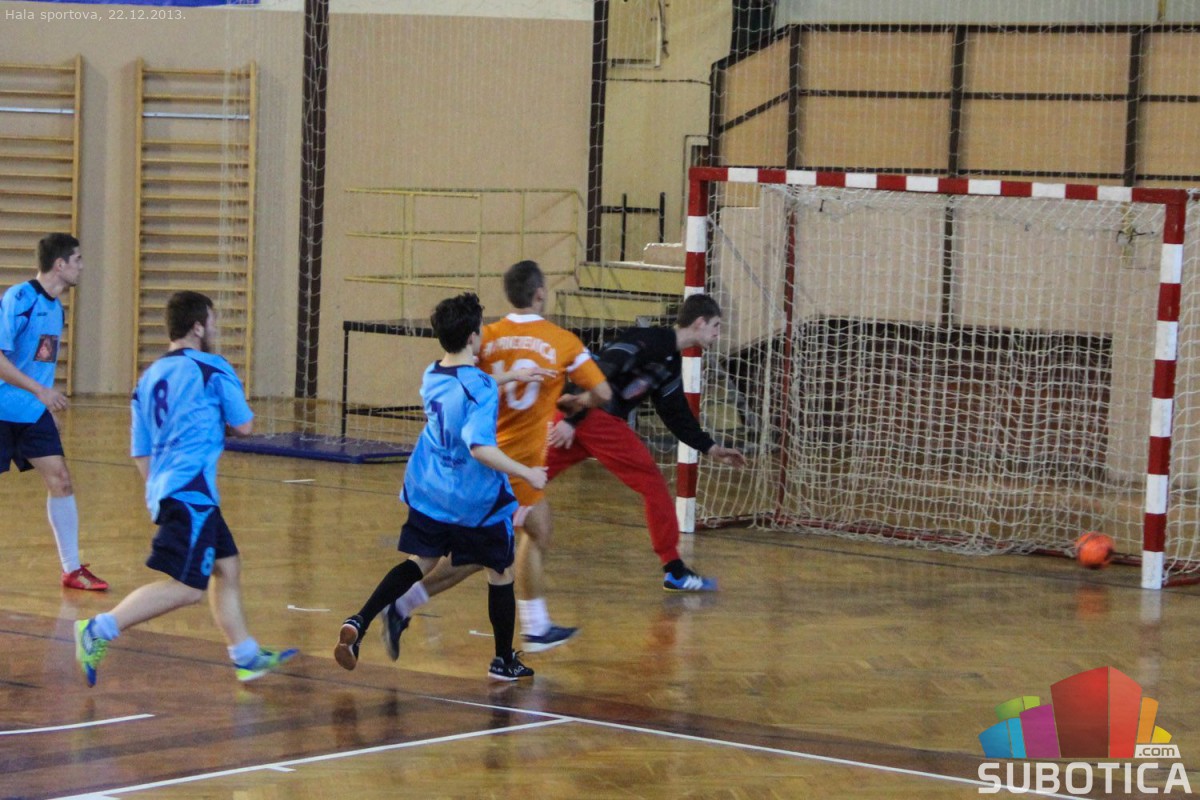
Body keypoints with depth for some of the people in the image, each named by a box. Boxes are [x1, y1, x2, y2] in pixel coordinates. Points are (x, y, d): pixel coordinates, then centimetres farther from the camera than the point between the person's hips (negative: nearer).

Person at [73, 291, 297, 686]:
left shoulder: (149, 377, 16)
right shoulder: (212, 369, -4)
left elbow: (140, 450, 17)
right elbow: (244, 426, -1)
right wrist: (219, 418, 20)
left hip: (164, 490, 9)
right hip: (191, 490, -9)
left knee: (227, 566, 18)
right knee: (186, 587, -12)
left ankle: (246, 656, 22)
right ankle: (99, 630, -19)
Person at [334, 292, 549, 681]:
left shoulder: (432, 376, 1)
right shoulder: (482, 389, -23)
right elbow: (480, 447, -31)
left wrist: (512, 376, 33)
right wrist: (527, 474, -24)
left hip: (426, 491, 6)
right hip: (476, 501, -6)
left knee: (420, 562, 15)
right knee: (500, 573, 13)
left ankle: (359, 623, -7)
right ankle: (504, 661, 23)